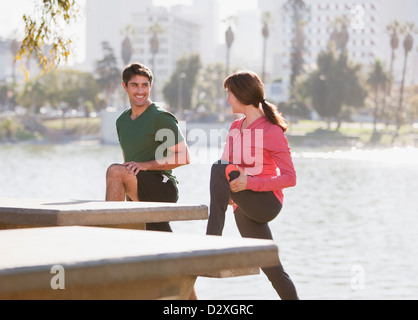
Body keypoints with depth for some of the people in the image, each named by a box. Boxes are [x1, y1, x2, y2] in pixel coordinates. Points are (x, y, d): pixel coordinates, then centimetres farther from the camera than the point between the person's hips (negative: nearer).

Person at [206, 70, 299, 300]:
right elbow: (230, 164, 20)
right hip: (244, 209, 7)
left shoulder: (271, 131, -10)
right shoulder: (235, 128, 12)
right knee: (272, 268, 7)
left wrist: (249, 182, -24)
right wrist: (228, 192, -2)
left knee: (220, 169, -26)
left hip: (267, 202, -7)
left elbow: (290, 178, -15)